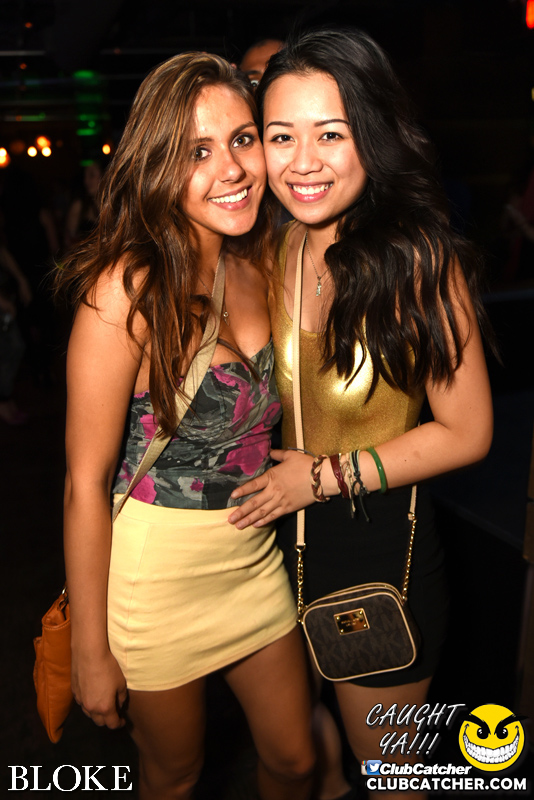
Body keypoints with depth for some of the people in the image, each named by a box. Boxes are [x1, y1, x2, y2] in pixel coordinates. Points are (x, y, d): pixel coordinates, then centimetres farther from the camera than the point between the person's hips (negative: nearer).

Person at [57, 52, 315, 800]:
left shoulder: (257, 268, -3)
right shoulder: (128, 289, -23)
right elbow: (86, 484, -19)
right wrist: (90, 652, -13)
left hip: (255, 560, 6)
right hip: (156, 574, -5)